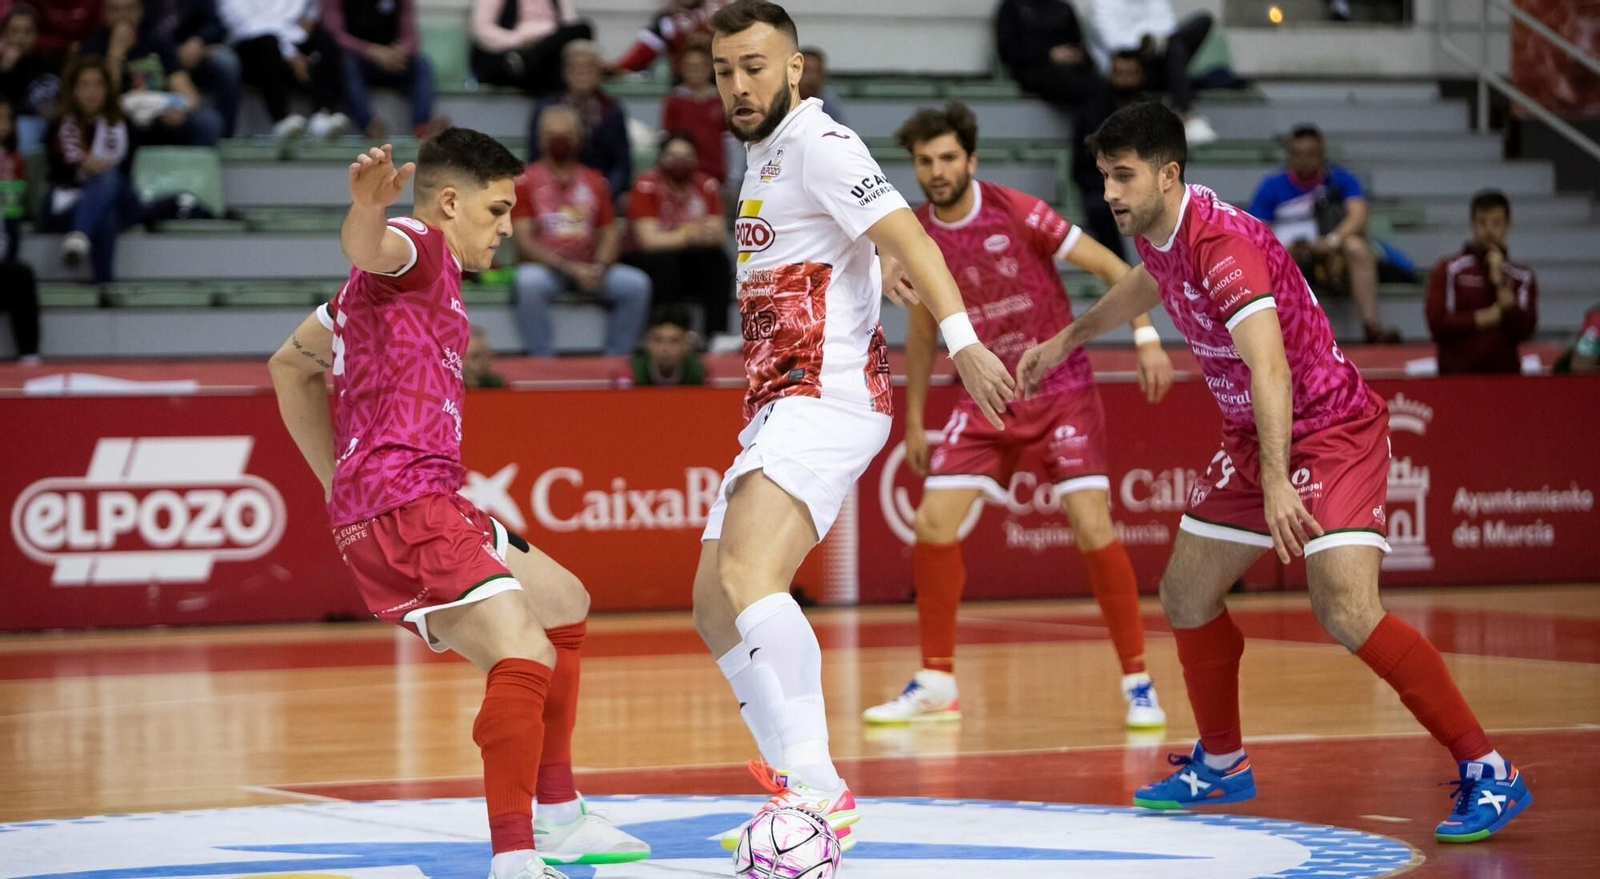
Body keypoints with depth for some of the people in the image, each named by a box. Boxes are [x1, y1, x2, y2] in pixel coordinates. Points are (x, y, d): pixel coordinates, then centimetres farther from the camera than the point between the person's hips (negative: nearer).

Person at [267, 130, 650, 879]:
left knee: (563, 605, 27)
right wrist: (367, 209, -53)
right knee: (523, 660, -27)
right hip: (405, 502, -11)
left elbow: (291, 366, 32)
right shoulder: (418, 245, -2)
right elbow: (365, 249, -29)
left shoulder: (416, 275, 26)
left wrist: (338, 483, 25)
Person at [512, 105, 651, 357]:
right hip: (544, 268, -4)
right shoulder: (526, 181, 0)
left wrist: (599, 268, -14)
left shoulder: (594, 181, 12)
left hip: (589, 268, 4)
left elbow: (611, 234, 9)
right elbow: (524, 241, -8)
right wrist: (569, 268, -19)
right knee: (529, 282, -38)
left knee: (637, 284, -20)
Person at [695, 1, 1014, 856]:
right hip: (776, 409, 11)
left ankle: (819, 789, -32)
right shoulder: (763, 157, 21)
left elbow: (904, 233, -20)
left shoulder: (817, 142, -8)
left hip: (824, 399, -11)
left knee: (748, 575, -29)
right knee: (714, 605, 11)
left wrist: (962, 340, -32)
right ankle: (801, 791, 17)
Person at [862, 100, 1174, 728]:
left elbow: (1111, 267, -9)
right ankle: (937, 682, 9)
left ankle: (1137, 681, -3)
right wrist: (913, 419, 18)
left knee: (1092, 529, -16)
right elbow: (923, 330, 15)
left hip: (1061, 388, -4)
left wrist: (1146, 337, -21)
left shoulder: (1015, 212, -14)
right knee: (933, 524, -6)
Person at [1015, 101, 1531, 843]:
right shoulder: (1156, 233, 2)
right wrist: (1068, 339, 40)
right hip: (1251, 437, 10)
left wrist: (1277, 483, -48)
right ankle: (1221, 764, 31)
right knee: (1185, 594, 12)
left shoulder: (1221, 242, -27)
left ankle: (1488, 774, -17)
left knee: (1346, 612, -24)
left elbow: (1270, 368, -38)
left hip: (1331, 428, -10)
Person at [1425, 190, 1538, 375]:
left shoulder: (1522, 276, 9)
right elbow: (1437, 323, -6)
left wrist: (1501, 284, -8)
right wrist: (1489, 316, -6)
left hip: (1506, 375, 2)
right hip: (1458, 375, -2)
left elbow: (1524, 331, -2)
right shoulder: (1449, 270, 4)